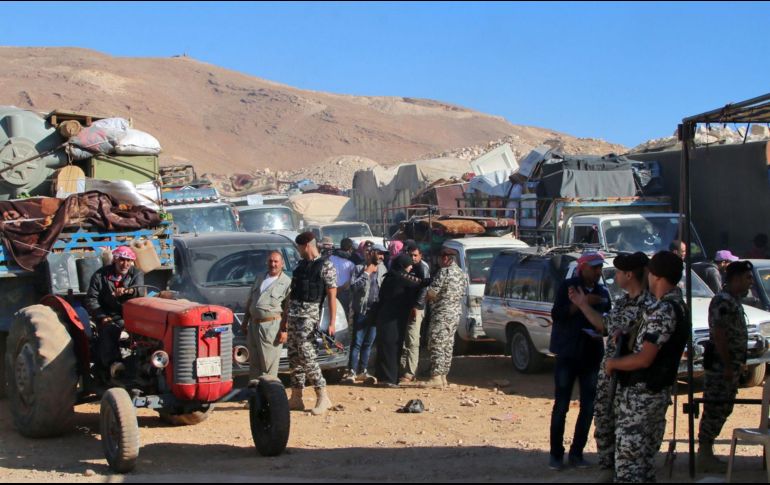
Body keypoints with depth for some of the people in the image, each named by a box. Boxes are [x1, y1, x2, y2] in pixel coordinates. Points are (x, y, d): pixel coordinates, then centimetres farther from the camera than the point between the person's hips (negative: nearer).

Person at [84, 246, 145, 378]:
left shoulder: (136, 274, 7)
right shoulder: (100, 275, 4)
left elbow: (140, 290, -14)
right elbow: (90, 300, 1)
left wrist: (127, 291, -38)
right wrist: (102, 317, -14)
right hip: (109, 316, -1)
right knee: (108, 329, -33)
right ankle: (113, 363, -48)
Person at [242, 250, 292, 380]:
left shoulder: (287, 282, -5)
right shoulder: (259, 279, 17)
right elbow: (250, 301, 23)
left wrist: (285, 330, -16)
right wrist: (245, 321, 19)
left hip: (271, 326, -7)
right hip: (254, 324, 7)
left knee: (269, 361, -6)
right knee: (254, 360, 12)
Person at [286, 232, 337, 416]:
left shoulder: (325, 266, -6)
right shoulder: (300, 265, 16)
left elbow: (332, 296, -10)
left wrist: (332, 323, -16)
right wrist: (285, 317, 19)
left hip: (309, 314, -8)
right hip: (293, 313, 8)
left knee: (305, 354, -15)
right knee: (294, 355, 8)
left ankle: (323, 397, -9)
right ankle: (296, 398, 14)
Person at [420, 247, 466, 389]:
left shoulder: (444, 272, -14)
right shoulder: (461, 273, 14)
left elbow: (432, 293, -16)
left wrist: (426, 298, 3)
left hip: (442, 313, -9)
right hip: (456, 313, 9)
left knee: (436, 345, -8)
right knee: (448, 346, 11)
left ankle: (436, 377, -14)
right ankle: (443, 377, 13)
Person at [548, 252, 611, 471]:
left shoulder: (603, 292, 10)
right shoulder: (568, 287, -3)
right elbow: (556, 314, -14)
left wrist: (602, 332, -4)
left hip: (592, 355, 5)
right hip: (568, 353, -4)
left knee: (588, 406, 5)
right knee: (561, 405, -3)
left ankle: (577, 453, 14)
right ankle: (556, 453, 4)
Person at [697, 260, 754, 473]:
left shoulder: (733, 301, 17)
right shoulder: (723, 302, -16)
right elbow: (719, 336, -22)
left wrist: (737, 366, 20)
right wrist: (728, 366, -22)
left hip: (729, 366, 11)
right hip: (721, 365, -11)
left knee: (720, 410, 13)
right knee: (715, 410, -6)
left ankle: (706, 453, 20)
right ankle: (705, 456, -2)